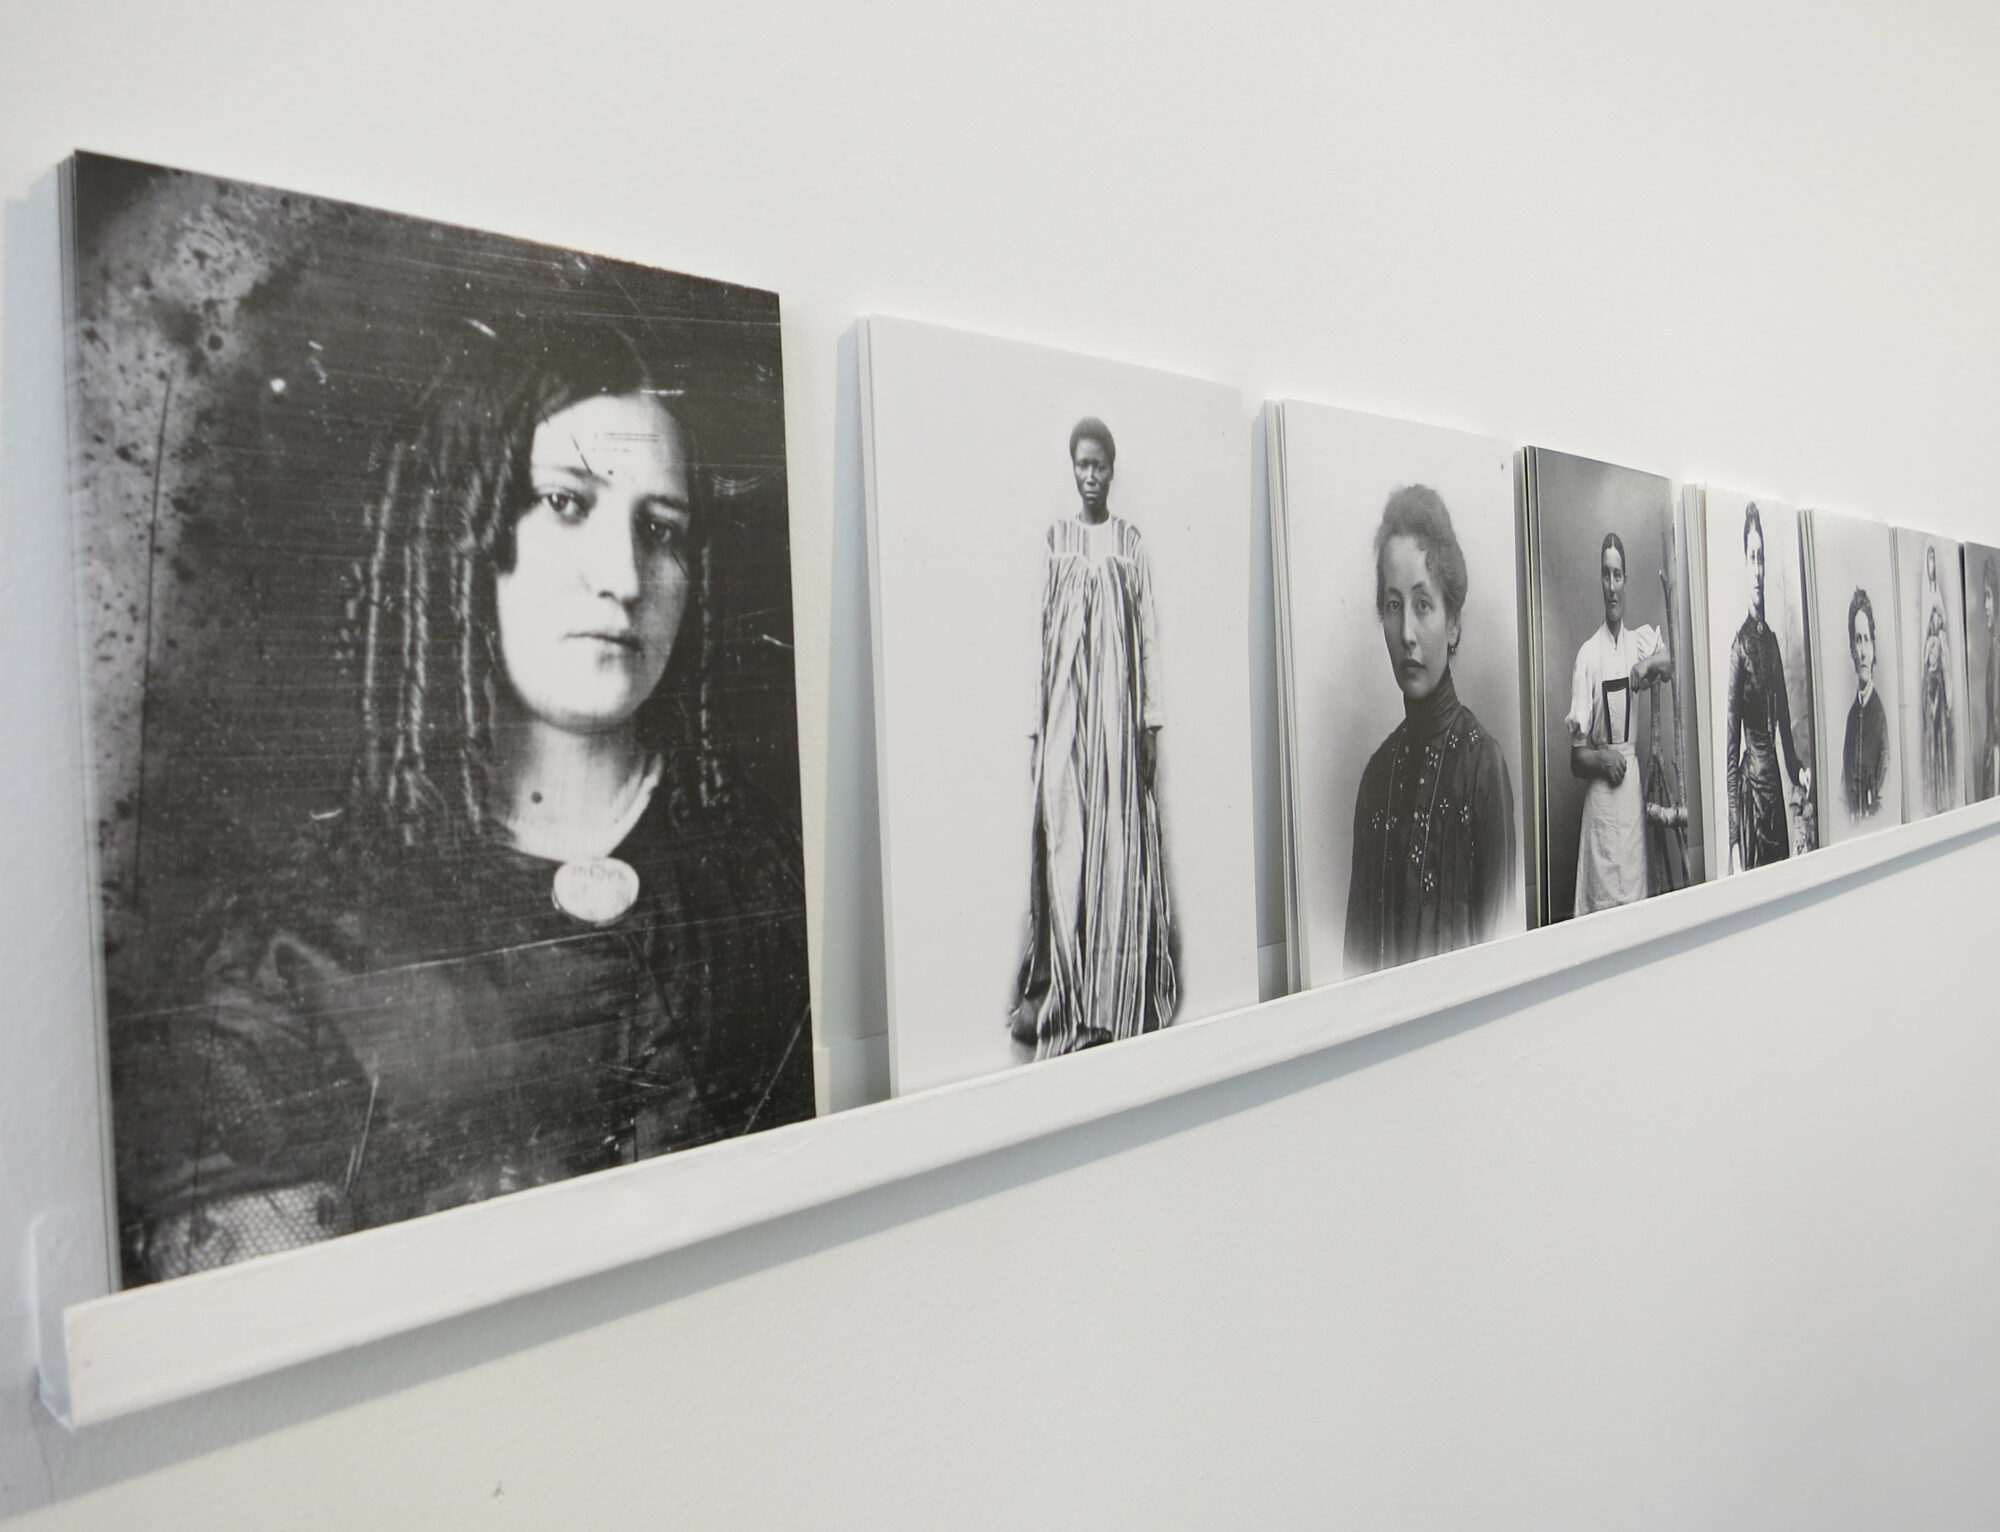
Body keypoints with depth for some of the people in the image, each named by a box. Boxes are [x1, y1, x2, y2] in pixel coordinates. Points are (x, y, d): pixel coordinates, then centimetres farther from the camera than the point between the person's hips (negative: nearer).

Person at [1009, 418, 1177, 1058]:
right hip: (1063, 709, 0)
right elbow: (1039, 632, 7)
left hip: (1118, 707, 1)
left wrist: (1151, 721, 1)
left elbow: (1149, 635, 8)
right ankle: (1063, 1000, 0)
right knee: (1065, 843, -6)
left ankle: (1117, 1002, 7)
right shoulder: (1053, 539, 9)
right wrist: (1034, 727, 1)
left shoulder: (1131, 542, 10)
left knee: (1122, 847, -1)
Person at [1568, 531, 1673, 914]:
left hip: (1637, 793, 3)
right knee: (1602, 900, -2)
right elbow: (1576, 757, -1)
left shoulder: (1643, 641, 11)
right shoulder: (1587, 654, -1)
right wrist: (1602, 760, -17)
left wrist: (1651, 663, -20)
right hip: (1600, 800, -3)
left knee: (1639, 895, 7)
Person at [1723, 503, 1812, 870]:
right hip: (1751, 782, -7)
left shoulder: (1772, 640, 10)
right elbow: (1729, 745, -15)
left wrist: (1797, 770, 6)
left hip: (1776, 777, 7)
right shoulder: (1739, 644, -11)